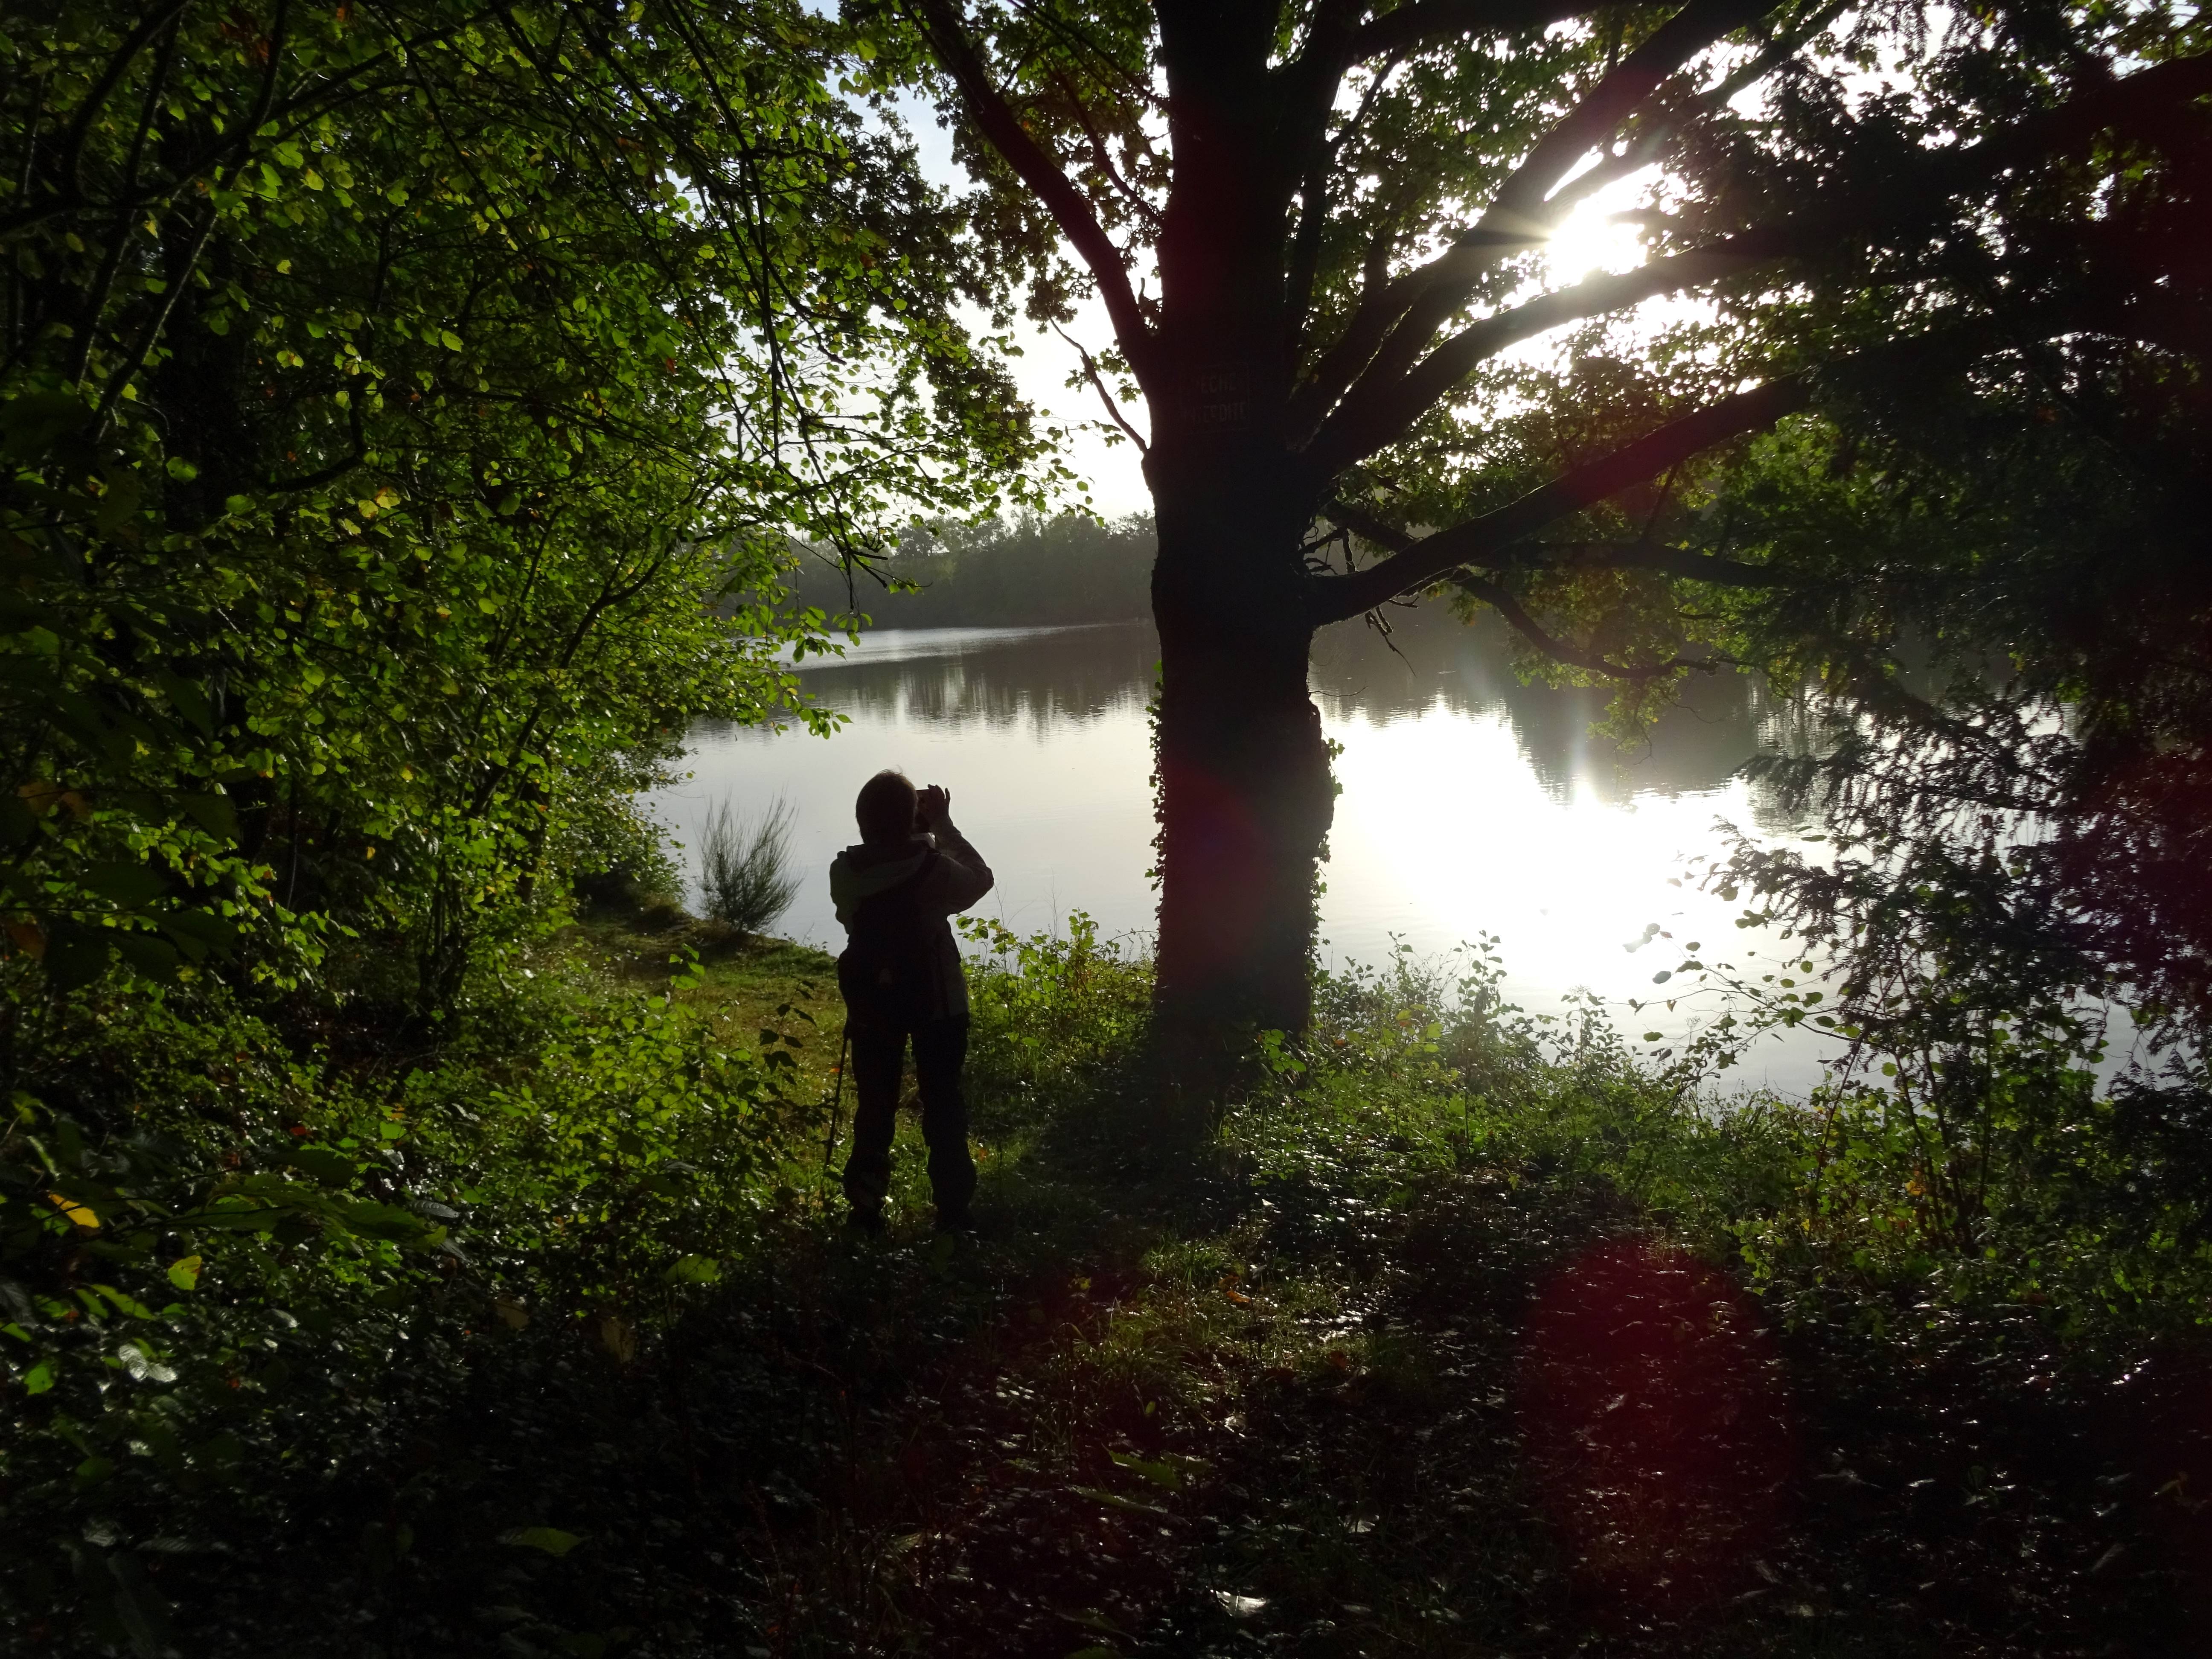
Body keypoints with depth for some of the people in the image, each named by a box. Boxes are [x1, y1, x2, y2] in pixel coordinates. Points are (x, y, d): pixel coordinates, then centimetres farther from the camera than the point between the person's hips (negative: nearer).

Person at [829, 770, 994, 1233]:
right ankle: (952, 1212, 15)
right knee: (943, 1106, 11)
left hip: (872, 1005, 2)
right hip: (937, 1003, -2)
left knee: (874, 1107, 14)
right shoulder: (933, 868, -21)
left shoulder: (845, 872, -13)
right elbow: (980, 880, -1)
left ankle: (866, 1209, 19)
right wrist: (944, 826, 1)